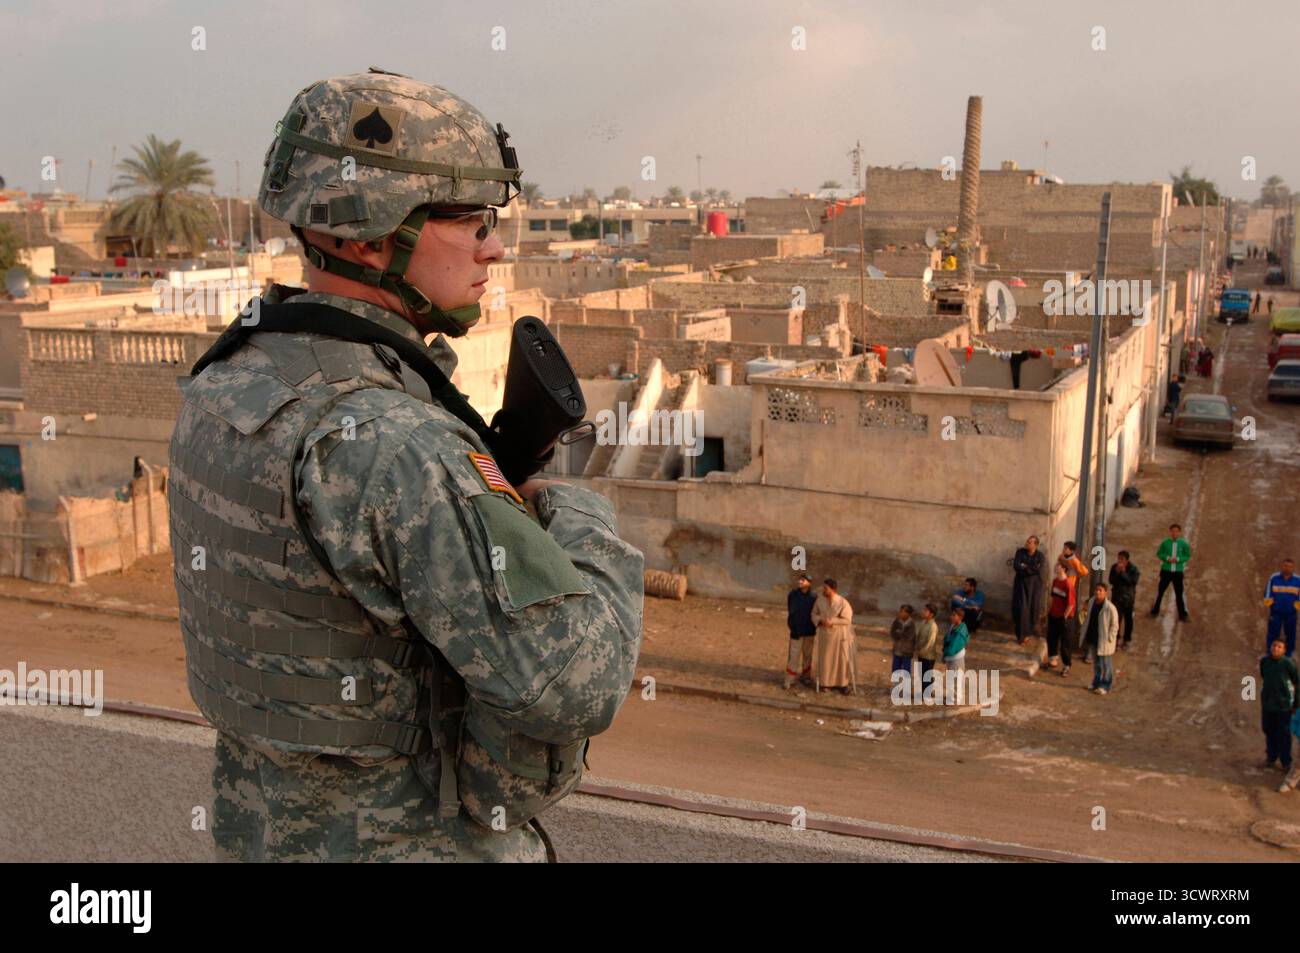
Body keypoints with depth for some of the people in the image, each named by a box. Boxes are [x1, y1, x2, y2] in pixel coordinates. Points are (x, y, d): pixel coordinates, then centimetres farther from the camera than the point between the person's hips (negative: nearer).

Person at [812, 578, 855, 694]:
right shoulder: (820, 600, -5)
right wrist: (821, 620, -16)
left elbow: (847, 619, -14)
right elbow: (814, 614, 5)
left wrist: (832, 622, -23)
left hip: (839, 635, -3)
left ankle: (844, 683, 15)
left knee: (842, 659, 4)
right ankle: (826, 682, 20)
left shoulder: (843, 602, -16)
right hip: (824, 634, 3)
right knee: (825, 658, 9)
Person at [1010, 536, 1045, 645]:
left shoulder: (1040, 556, -7)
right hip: (1021, 584, 0)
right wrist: (1031, 569, -19)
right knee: (1021, 609, -8)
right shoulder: (1020, 552, -5)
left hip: (1034, 586, 0)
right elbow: (1016, 566, -17)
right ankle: (1021, 635, -1)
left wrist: (1024, 567, -15)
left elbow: (1039, 570, -21)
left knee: (1032, 609, 5)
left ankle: (1027, 633, 24)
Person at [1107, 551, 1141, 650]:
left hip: (1128, 598, -1)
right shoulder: (1114, 567, -3)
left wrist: (1123, 573, -23)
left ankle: (1125, 641, 23)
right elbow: (1110, 581, -6)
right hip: (1117, 596, 1)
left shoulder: (1133, 569, -10)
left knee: (1128, 620, 9)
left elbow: (1133, 582, -20)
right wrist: (1117, 572, -20)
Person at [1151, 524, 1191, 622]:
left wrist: (1178, 559, -17)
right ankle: (1154, 611, 19)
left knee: (1179, 593, 4)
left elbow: (1187, 556, 0)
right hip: (1166, 570, 1)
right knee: (1160, 591, 7)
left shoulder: (1183, 543, -6)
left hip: (1178, 571, 0)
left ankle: (1183, 614, 16)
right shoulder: (1165, 542, -5)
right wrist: (1167, 558, -16)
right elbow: (1159, 553, 1)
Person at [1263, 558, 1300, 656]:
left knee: (1290, 635, 9)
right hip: (1275, 612, -1)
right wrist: (1268, 601, -19)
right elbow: (1267, 593, 2)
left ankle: (1289, 656, 23)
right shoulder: (1273, 578, -3)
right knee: (1273, 634, 3)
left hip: (1291, 614, 1)